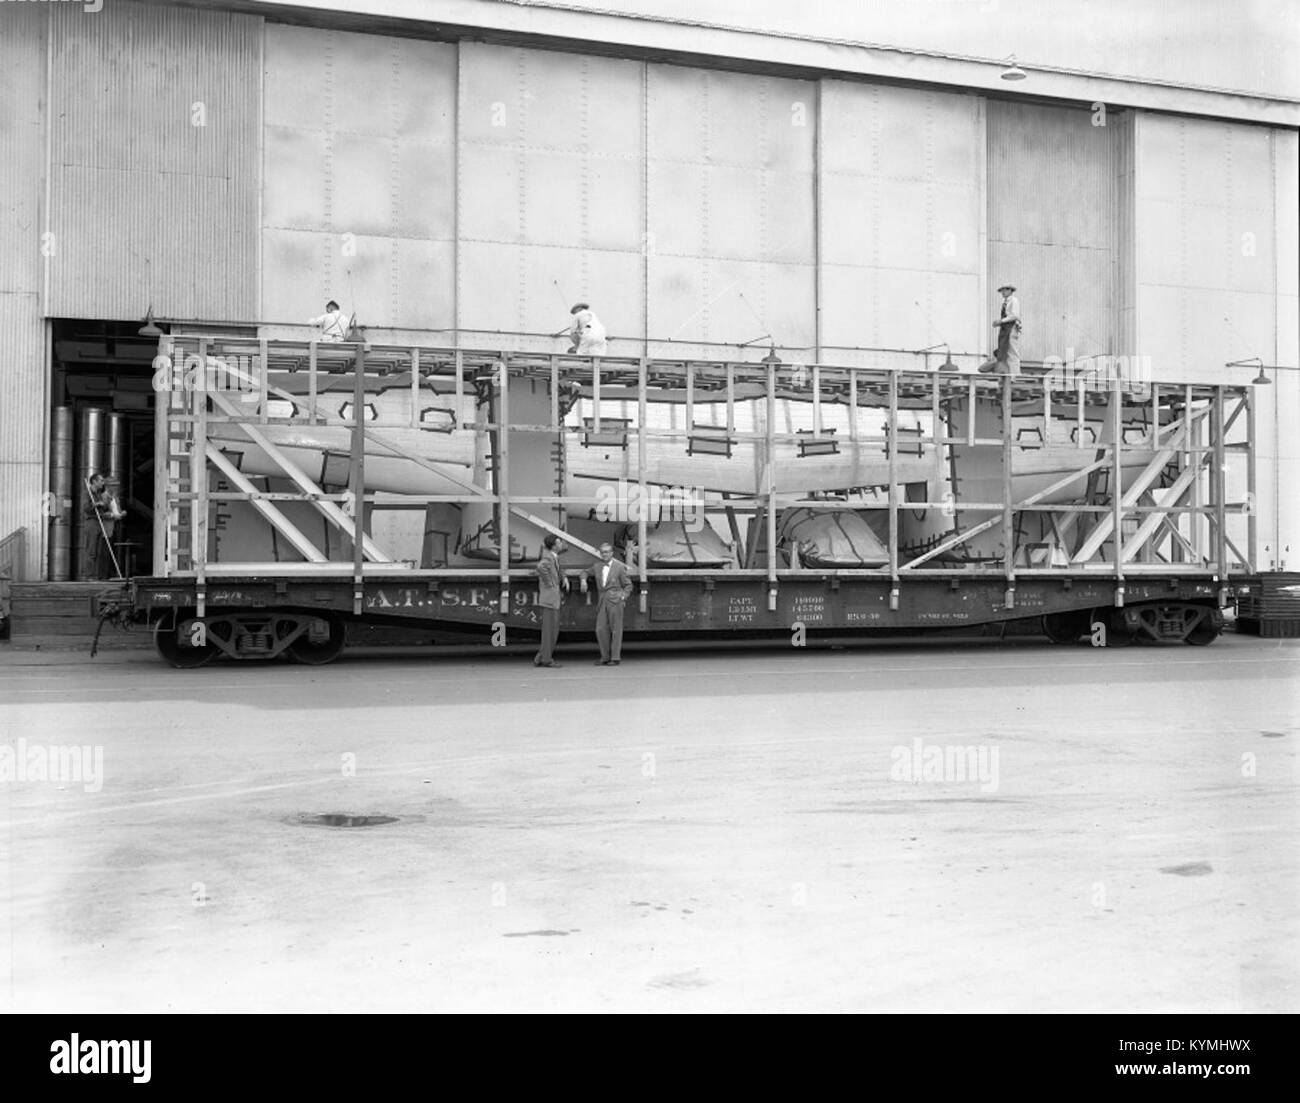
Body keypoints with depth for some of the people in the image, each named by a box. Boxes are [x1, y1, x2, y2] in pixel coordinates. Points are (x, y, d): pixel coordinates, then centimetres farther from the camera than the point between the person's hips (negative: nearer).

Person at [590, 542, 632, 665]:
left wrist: (623, 597, -7)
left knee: (615, 630, -4)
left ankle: (615, 658, 0)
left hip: (615, 602, -4)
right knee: (601, 629, -2)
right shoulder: (597, 568, 16)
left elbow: (628, 585, 7)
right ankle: (605, 657, 7)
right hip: (602, 603, 4)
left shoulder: (619, 567, 4)